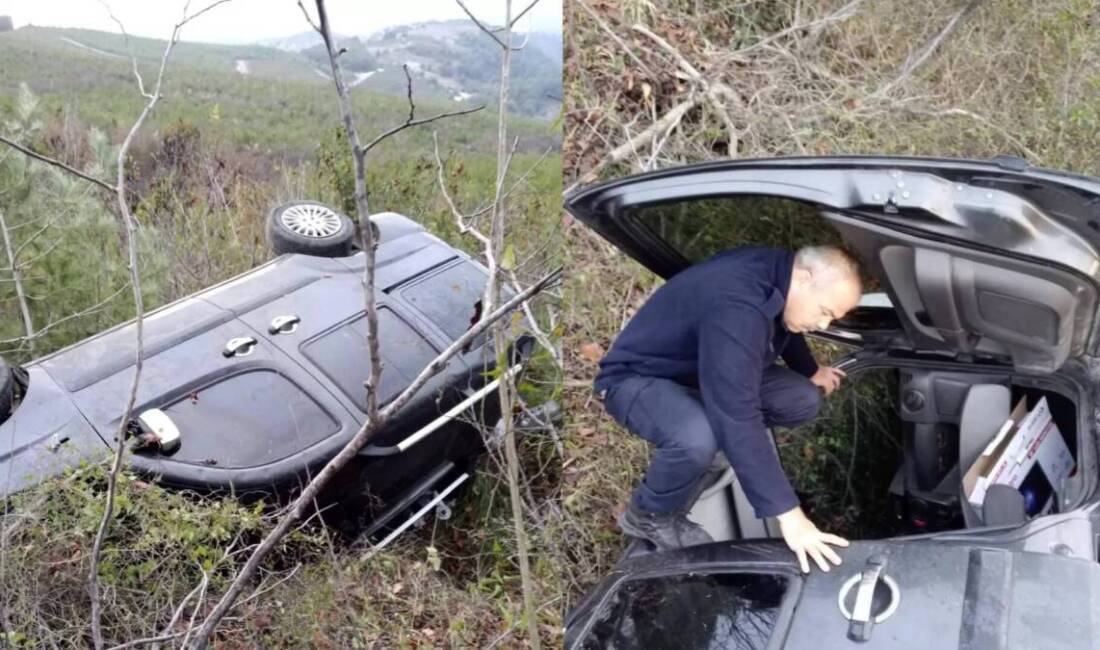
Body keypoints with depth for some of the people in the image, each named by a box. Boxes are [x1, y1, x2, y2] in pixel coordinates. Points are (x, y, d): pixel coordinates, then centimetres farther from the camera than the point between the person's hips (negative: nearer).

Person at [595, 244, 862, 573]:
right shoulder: (735, 308, -38)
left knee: (803, 400, -5)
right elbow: (738, 419, -42)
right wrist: (788, 515, -41)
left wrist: (811, 371, 26)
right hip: (636, 379, -8)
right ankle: (649, 516, -8)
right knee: (697, 439, -39)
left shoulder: (775, 271, -9)